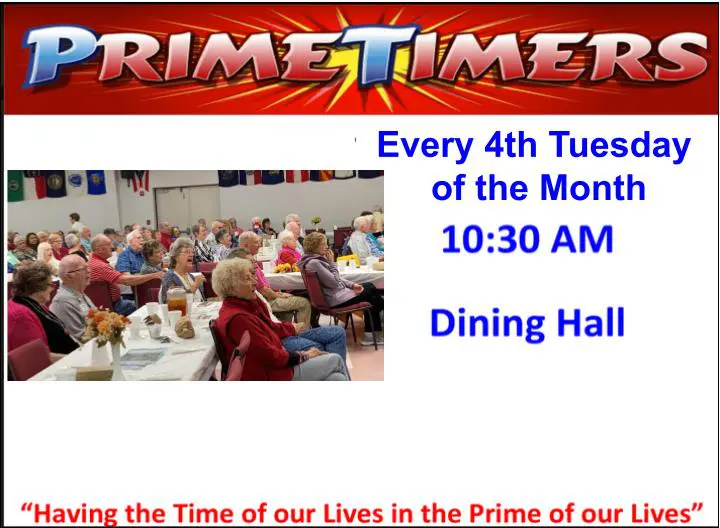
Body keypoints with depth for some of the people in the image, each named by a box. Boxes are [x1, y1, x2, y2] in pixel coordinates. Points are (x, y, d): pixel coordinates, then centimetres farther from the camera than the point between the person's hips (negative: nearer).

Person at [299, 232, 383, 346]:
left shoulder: (318, 258, 7)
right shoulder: (313, 263, -25)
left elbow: (337, 278, 12)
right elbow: (334, 282, -23)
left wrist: (352, 285, 2)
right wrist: (332, 262, -16)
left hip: (340, 290, 10)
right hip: (336, 300, -10)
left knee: (370, 286, 12)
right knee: (372, 293, 5)